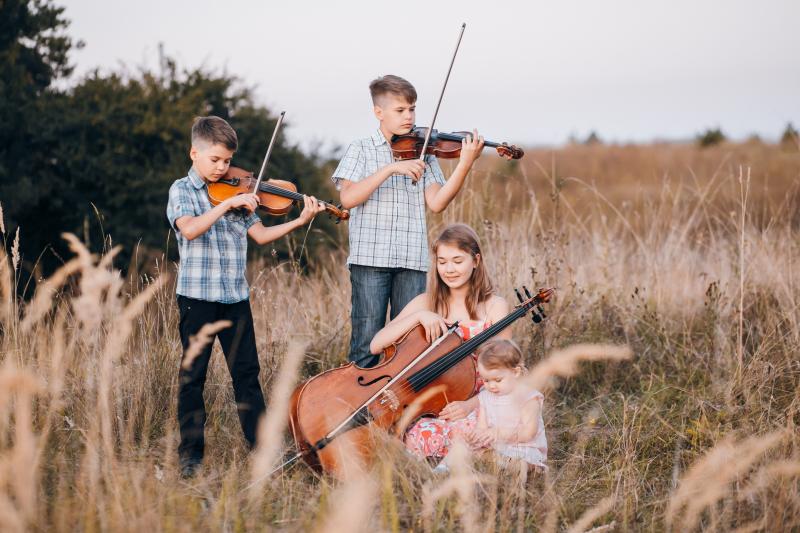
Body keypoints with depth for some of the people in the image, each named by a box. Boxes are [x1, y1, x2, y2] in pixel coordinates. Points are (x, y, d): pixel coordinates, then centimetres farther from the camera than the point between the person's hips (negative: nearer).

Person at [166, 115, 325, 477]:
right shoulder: (182, 191, -3)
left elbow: (260, 235, 7)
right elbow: (190, 229, -22)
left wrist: (300, 221, -4)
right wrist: (227, 204, -27)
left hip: (235, 296, 4)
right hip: (197, 295, -4)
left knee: (247, 372, 7)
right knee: (193, 375, 3)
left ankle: (261, 445, 12)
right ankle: (190, 453, 9)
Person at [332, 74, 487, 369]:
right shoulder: (361, 150, 5)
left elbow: (436, 203, -1)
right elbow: (347, 198, -11)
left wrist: (465, 164, -13)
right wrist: (390, 168, -18)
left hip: (411, 259, 3)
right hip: (370, 257, -3)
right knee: (367, 341, -2)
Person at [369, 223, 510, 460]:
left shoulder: (494, 306, 2)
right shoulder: (426, 303, 8)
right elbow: (376, 345, -2)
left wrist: (471, 404, -19)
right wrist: (419, 316, -15)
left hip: (474, 407, -2)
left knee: (423, 436, -33)